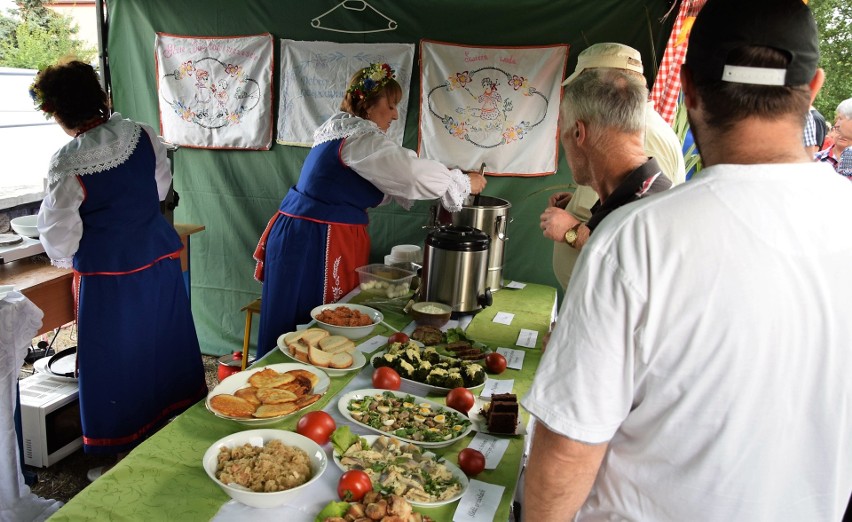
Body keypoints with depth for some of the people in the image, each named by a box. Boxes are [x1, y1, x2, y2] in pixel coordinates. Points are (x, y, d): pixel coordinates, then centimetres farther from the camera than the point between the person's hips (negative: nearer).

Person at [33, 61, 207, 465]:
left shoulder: (67, 164, -17)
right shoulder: (144, 136, -5)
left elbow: (59, 233, -8)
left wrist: (65, 259, 13)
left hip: (108, 274, -5)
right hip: (160, 260, 5)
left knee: (116, 363, 10)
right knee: (163, 347, 19)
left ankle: (126, 446, 25)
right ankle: (177, 419, 35)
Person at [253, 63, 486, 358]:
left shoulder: (342, 130, 17)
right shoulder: (359, 137, -16)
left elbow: (385, 183, 19)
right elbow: (415, 173, -20)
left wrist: (449, 179, 12)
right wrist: (464, 183, -4)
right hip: (316, 244, -10)